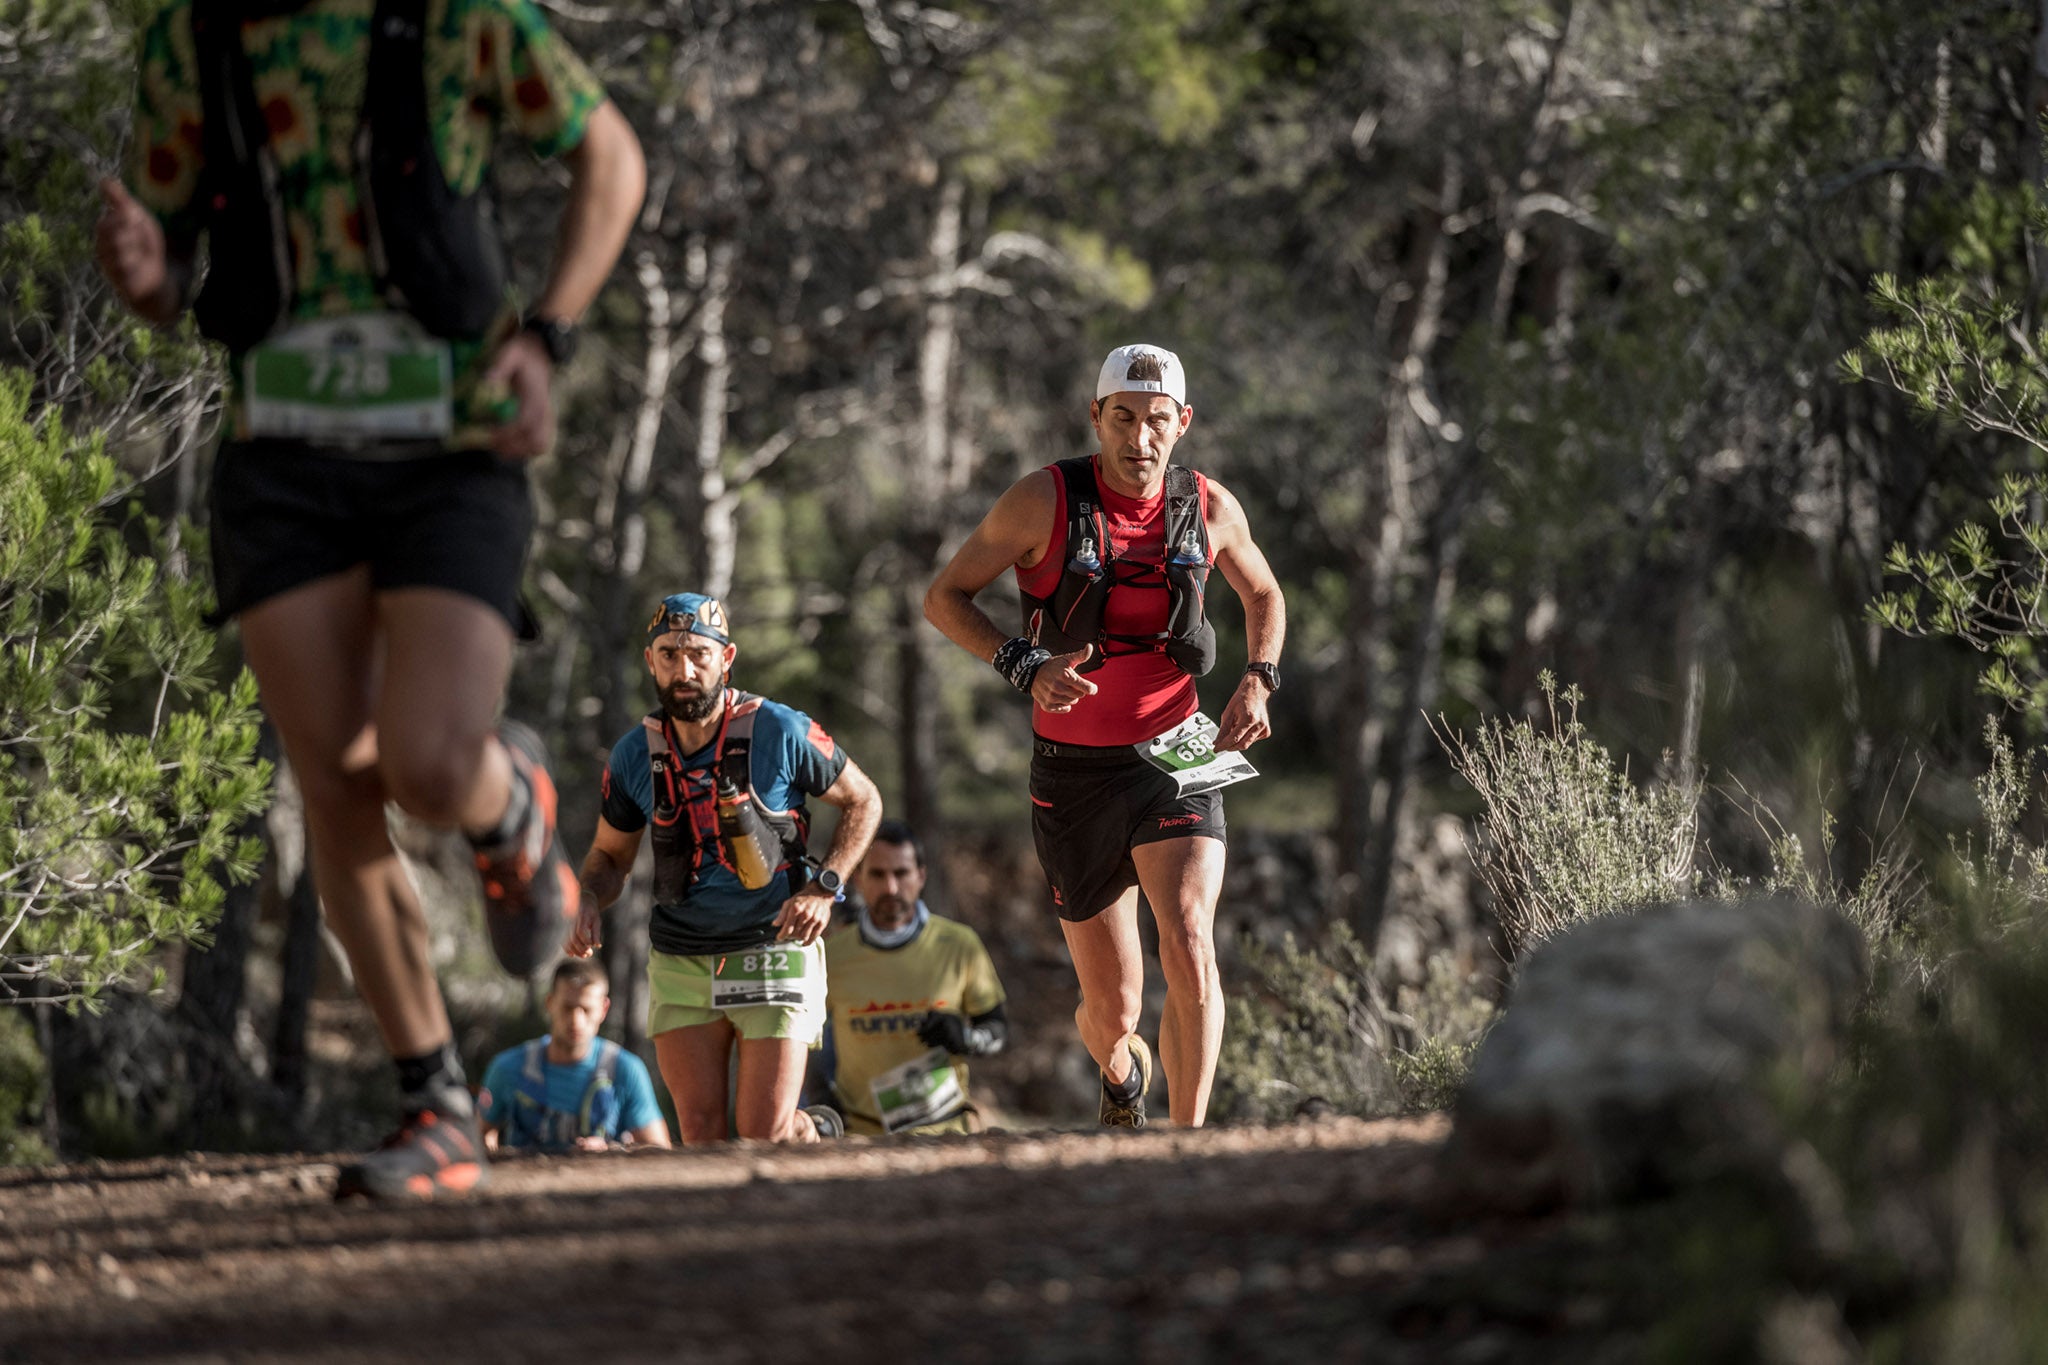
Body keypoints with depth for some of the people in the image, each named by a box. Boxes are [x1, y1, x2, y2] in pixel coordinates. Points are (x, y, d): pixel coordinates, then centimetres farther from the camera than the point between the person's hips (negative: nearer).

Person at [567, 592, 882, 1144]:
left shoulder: (780, 733, -11)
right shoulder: (635, 754, -2)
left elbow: (862, 802, 3)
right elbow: (609, 855, 14)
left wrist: (824, 888, -11)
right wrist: (587, 905, -9)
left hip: (773, 953, -3)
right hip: (681, 961, 3)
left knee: (765, 1135, -7)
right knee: (701, 1133, -2)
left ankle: (817, 1131, 28)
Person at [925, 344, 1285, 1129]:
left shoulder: (1211, 509, -2)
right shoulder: (1045, 500, -10)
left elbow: (1263, 594, 19)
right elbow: (945, 598, -3)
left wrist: (1257, 683, 0)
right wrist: (1026, 668, -19)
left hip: (1173, 757, 1)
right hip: (1073, 770, -1)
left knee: (1189, 947, -25)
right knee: (1113, 1008, 6)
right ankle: (1122, 1069, 45)